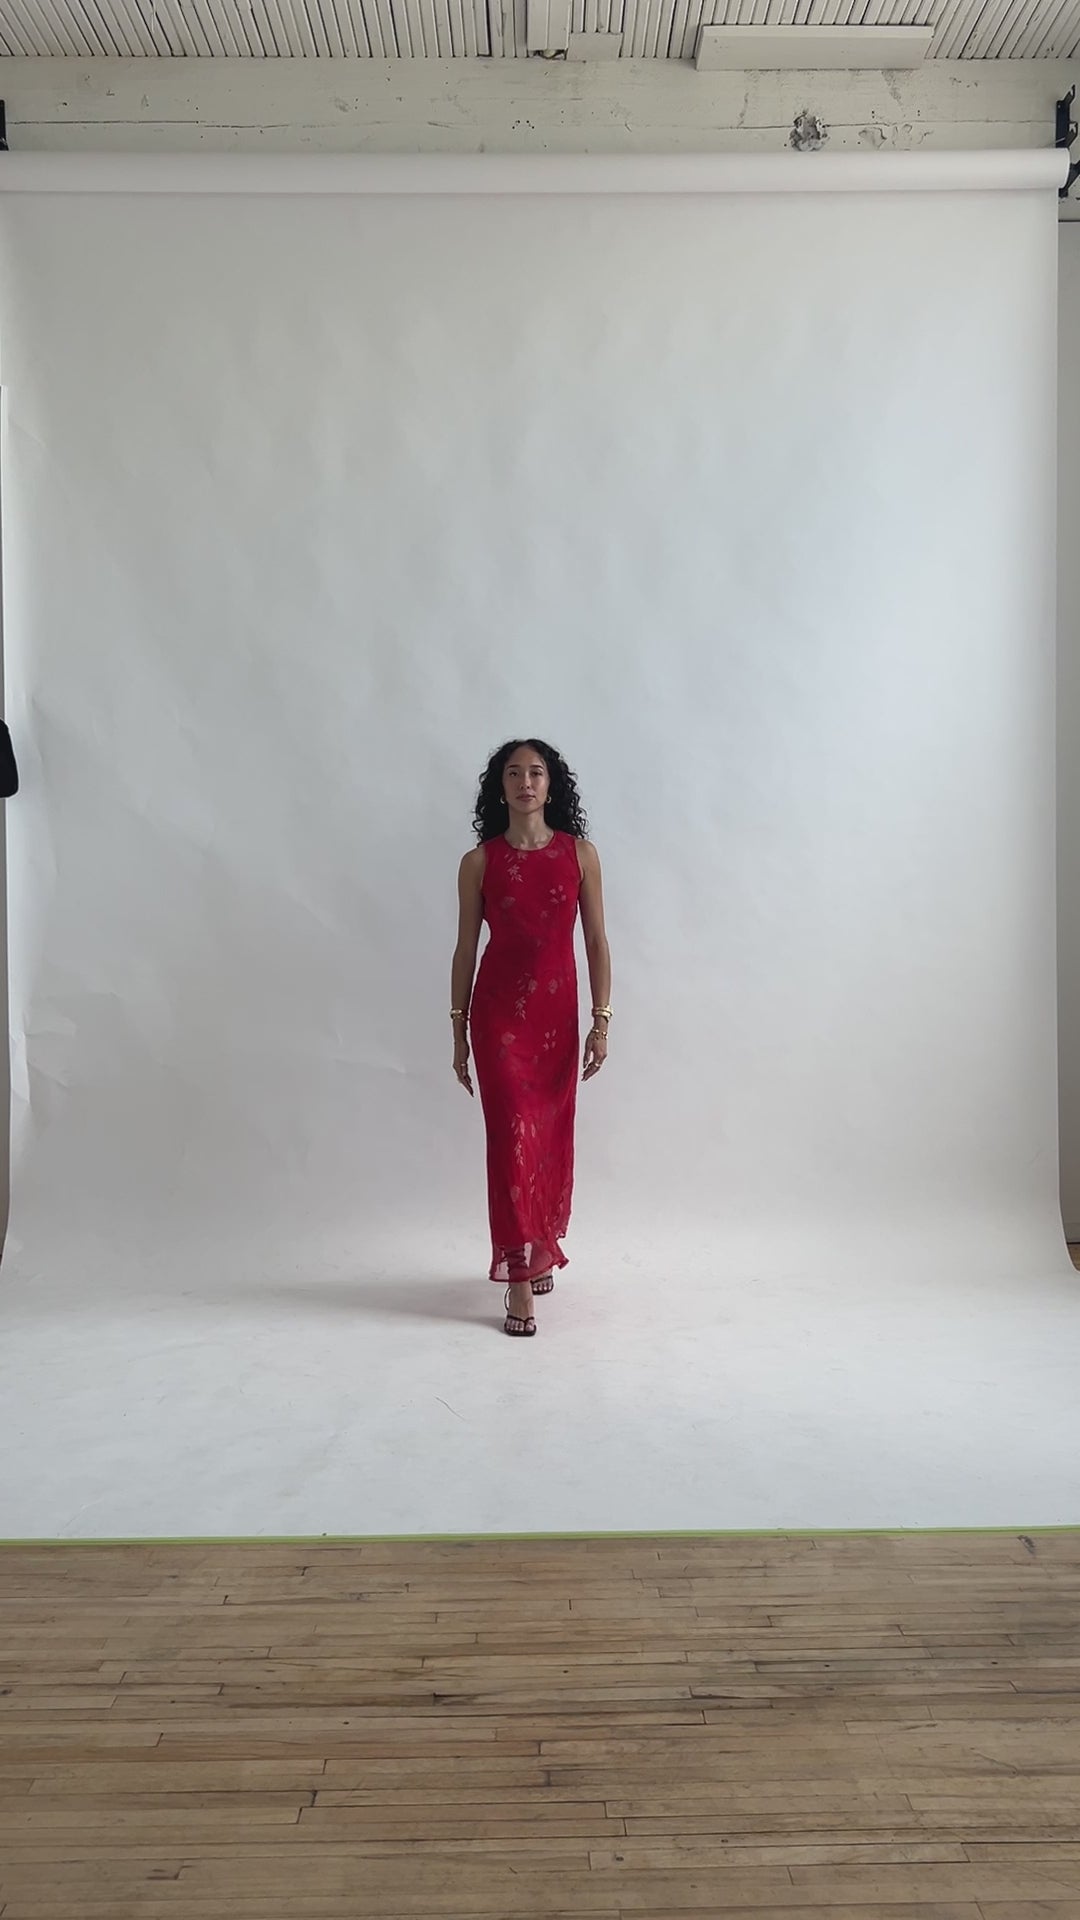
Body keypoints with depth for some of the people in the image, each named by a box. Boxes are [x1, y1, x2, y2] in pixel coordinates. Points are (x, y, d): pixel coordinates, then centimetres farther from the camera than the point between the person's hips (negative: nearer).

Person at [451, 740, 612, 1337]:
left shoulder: (580, 854, 2)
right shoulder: (479, 861, -1)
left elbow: (596, 941, 3)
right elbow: (465, 948, 3)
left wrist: (601, 1020, -3)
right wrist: (458, 1030, 3)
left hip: (557, 1012, 2)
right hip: (498, 1012, -2)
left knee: (553, 1137, 10)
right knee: (512, 1135, -7)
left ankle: (540, 1250, 32)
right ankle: (520, 1279, -2)